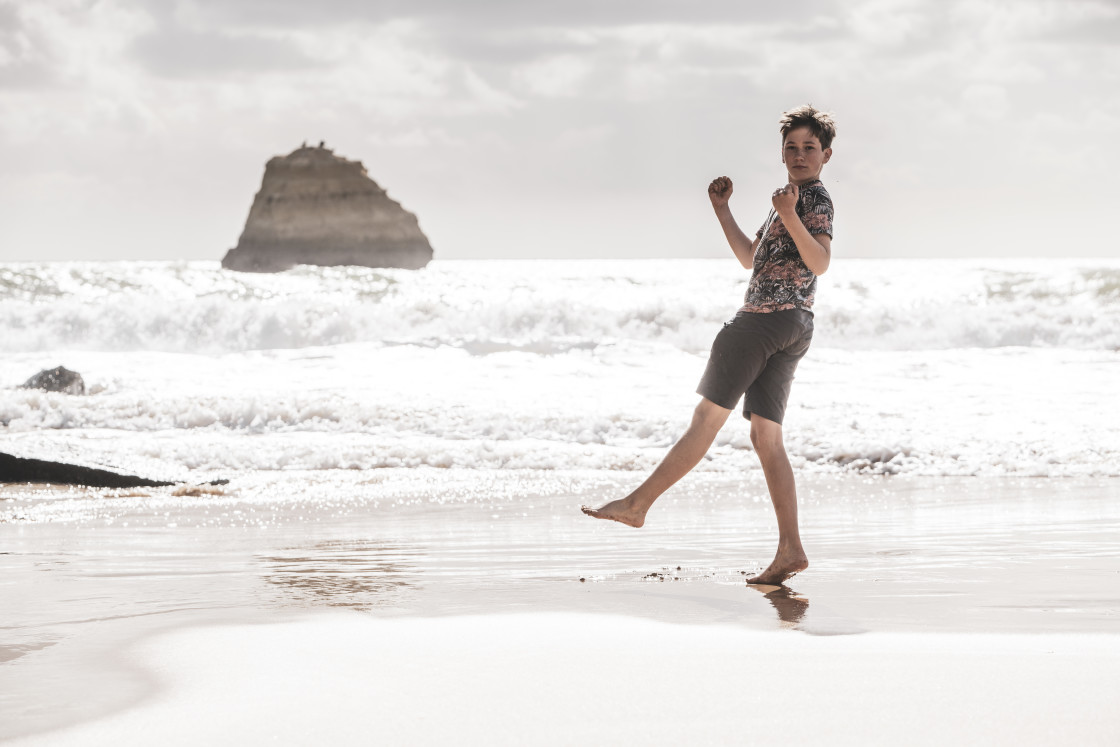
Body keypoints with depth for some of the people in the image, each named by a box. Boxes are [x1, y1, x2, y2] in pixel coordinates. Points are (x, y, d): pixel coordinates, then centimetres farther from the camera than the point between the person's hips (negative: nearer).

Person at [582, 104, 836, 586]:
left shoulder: (815, 197, -6)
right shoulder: (792, 198, 26)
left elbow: (820, 262, -23)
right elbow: (750, 258, 33)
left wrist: (790, 218, -36)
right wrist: (723, 210, 29)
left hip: (769, 320, -10)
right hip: (790, 328, 10)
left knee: (708, 416, -6)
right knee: (766, 436, 4)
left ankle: (637, 504, -3)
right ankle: (790, 550, -2)